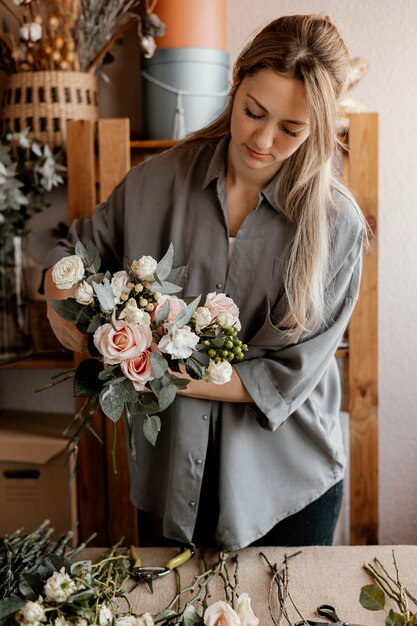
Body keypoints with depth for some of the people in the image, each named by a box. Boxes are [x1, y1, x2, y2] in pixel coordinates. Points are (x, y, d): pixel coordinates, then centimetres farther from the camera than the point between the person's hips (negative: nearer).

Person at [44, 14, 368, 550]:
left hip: (287, 476, -1)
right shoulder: (161, 179, -8)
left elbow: (287, 376, -16)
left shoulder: (336, 223, -15)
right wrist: (60, 294, -14)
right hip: (179, 464, 2)